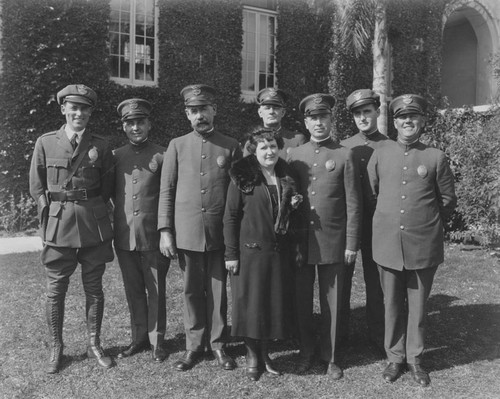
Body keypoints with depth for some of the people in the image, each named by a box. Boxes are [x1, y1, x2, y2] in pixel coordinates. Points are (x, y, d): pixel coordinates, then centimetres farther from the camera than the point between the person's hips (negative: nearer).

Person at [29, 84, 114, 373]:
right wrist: (54, 212, 2)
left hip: (94, 227, 1)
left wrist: (90, 209, 5)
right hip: (58, 227, 0)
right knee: (56, 290, 6)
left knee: (94, 288, 9)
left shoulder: (100, 146, 3)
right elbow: (37, 186, 7)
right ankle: (56, 349, 21)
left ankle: (94, 345, 23)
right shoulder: (45, 143, 2)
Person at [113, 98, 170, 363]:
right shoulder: (115, 156, 7)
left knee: (156, 292, 7)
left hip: (153, 236, -3)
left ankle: (157, 341, 21)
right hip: (124, 236, 3)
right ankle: (139, 338, 28)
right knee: (133, 291, 14)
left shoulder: (162, 155, -2)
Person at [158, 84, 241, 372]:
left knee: (218, 290, 7)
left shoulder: (231, 147, 4)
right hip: (187, 232, 1)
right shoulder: (177, 146, 5)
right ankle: (195, 345, 23)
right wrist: (165, 231, -2)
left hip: (220, 232, 0)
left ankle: (218, 343, 22)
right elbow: (166, 191, 4)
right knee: (192, 291, 9)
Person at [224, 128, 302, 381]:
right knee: (250, 301, 4)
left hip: (278, 251, 4)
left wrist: (293, 205, -2)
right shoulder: (243, 178, -7)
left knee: (274, 301, 10)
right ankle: (252, 357, 22)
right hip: (250, 250, -4)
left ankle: (264, 353, 27)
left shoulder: (285, 177, 8)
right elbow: (230, 217, -7)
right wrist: (231, 254, -9)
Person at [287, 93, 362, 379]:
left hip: (333, 242, -2)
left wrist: (352, 244, -5)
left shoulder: (345, 155, -1)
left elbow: (353, 204, -2)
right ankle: (307, 352, 28)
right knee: (302, 300, 11)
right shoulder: (294, 155, 6)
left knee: (332, 302, 8)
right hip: (300, 241, 2)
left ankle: (330, 356, 25)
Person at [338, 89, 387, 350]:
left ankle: (377, 335, 22)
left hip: (376, 222, -2)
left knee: (375, 280, 8)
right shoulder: (343, 147, 7)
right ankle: (339, 333, 22)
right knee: (340, 278, 7)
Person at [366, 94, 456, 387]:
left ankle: (415, 358, 27)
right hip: (388, 243, 1)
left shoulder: (436, 157, -1)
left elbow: (448, 199, 8)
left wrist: (428, 222, 10)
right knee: (393, 304, 11)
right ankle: (395, 357, 27)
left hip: (424, 245, -1)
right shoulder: (380, 154, 3)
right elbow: (370, 194, 11)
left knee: (418, 304, 10)